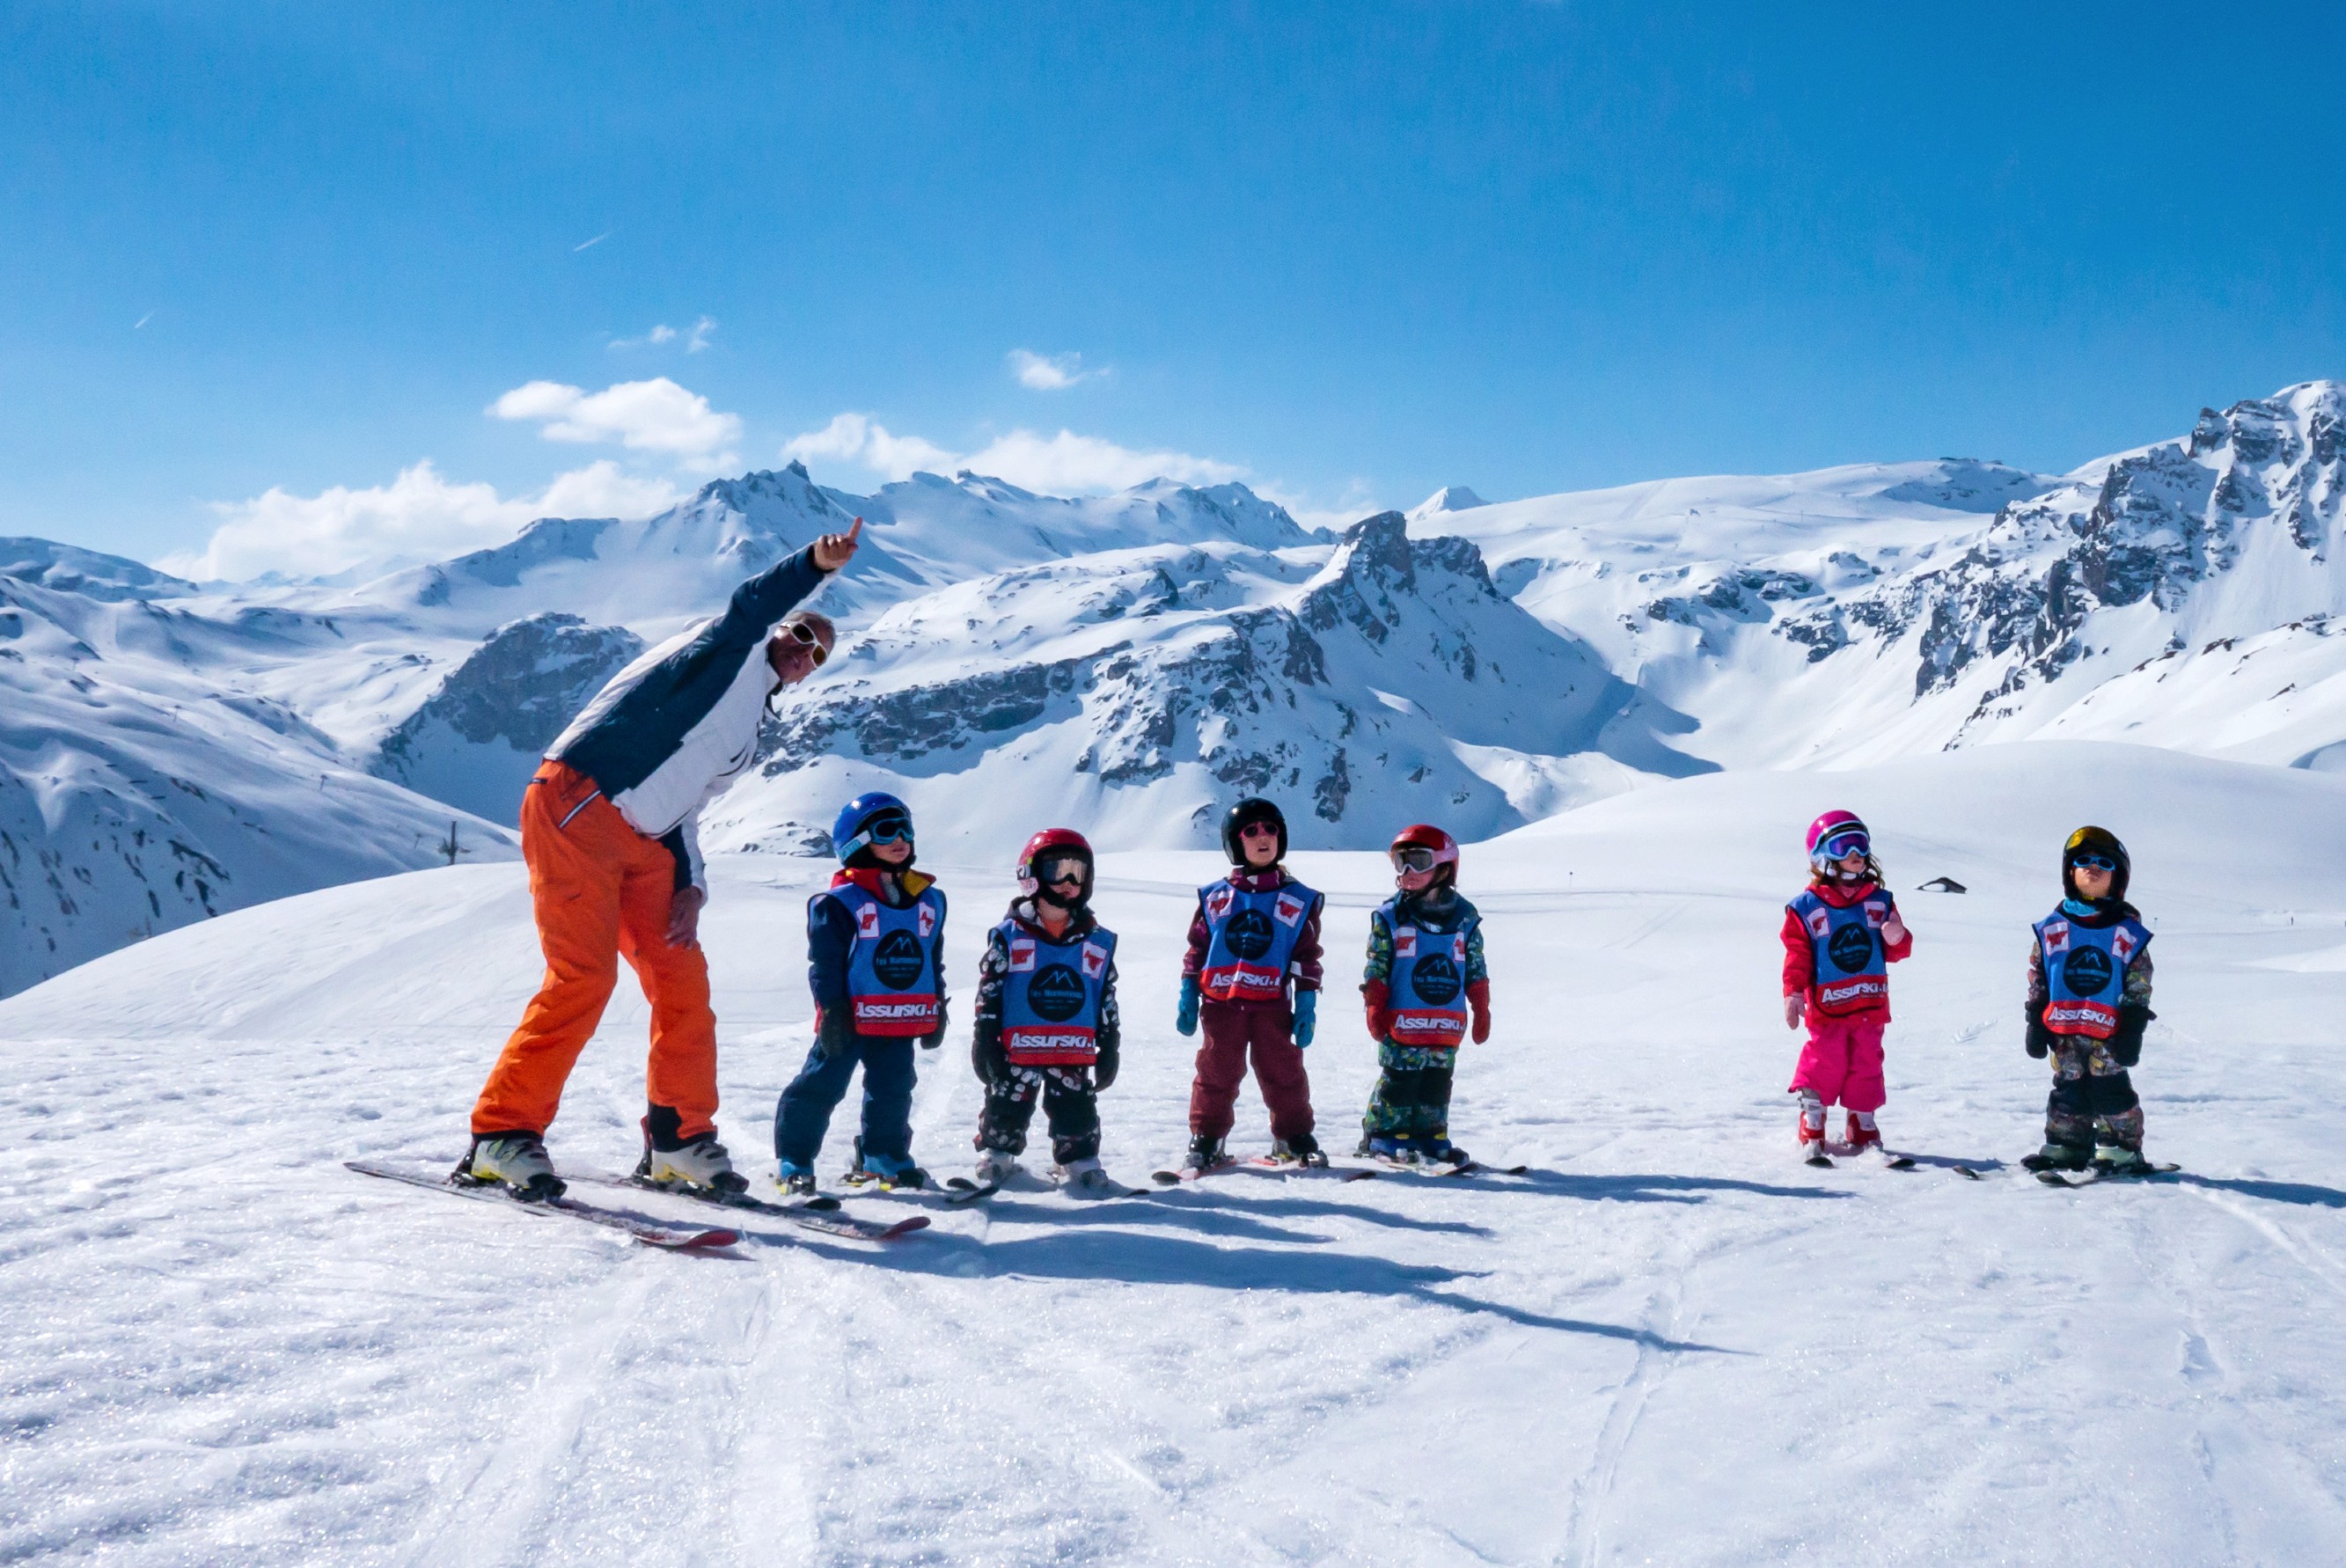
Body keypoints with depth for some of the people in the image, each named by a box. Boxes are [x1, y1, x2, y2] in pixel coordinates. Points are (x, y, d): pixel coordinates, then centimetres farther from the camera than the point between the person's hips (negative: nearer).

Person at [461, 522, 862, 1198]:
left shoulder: (745, 738, 24)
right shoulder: (732, 653, 4)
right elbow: (750, 604, -19)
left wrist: (690, 885, 6)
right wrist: (816, 563, -35)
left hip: (643, 844, 9)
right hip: (576, 810, -9)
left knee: (683, 978, 3)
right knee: (583, 977, -14)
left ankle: (678, 1138, 12)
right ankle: (502, 1132, -5)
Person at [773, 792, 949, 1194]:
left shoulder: (930, 900, 9)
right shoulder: (839, 903, -9)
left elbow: (934, 960, 17)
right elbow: (824, 964, -9)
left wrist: (936, 1012, 15)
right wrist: (831, 1011, -14)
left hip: (902, 1021, 5)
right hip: (849, 1020, -5)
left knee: (893, 1090, 13)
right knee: (820, 1086, -1)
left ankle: (885, 1157, 28)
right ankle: (794, 1160, 8)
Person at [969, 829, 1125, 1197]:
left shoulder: (1099, 942, 6)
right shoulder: (1009, 936, -3)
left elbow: (1107, 998, 12)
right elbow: (989, 991, -1)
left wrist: (1108, 1047, 10)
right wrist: (985, 1042, -4)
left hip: (1074, 1053, 2)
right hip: (1017, 1050, -2)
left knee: (1077, 1114, 6)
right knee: (1006, 1111, 7)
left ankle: (1081, 1169, 18)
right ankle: (994, 1163, 23)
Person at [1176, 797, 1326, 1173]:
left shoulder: (1299, 900, 7)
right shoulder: (1214, 897, 8)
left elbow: (1308, 956, 7)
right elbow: (1196, 949, 11)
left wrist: (1306, 1007, 1)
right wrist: (1188, 1000, 6)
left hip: (1272, 1005, 0)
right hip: (1220, 1003, 0)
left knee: (1284, 1071, 2)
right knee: (1216, 1072, 3)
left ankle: (1294, 1136, 16)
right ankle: (1206, 1137, 14)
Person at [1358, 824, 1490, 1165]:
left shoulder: (1465, 918, 7)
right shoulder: (1389, 917, 0)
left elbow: (1477, 971, 11)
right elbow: (1376, 970, -1)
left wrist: (1481, 1011, 9)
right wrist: (1375, 1010, -6)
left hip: (1447, 1024, 3)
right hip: (1401, 1022, -3)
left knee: (1437, 1081, 8)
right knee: (1398, 1079, -2)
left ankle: (1429, 1133, 18)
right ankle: (1384, 1133, 7)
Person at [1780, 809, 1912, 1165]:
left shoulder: (1879, 901, 8)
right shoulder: (1806, 908, -3)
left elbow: (1895, 951, 11)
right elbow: (1797, 955, -4)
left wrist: (1897, 939, -12)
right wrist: (1793, 993, -12)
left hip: (1870, 1006, 4)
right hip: (1827, 1007, -4)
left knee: (1866, 1067, 9)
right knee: (1824, 1066, -6)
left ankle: (1863, 1131, 21)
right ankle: (1811, 1135, 5)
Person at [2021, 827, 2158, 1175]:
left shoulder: (2129, 931, 1)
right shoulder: (2051, 929, 6)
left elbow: (2139, 986, 1)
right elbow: (2037, 981, 9)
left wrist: (2133, 1029, -4)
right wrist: (2035, 1023, 5)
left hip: (2108, 1031, -3)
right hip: (2062, 1029, 3)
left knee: (2111, 1089, -2)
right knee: (2068, 1089, 9)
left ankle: (2121, 1148, 8)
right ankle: (2065, 1146, 18)